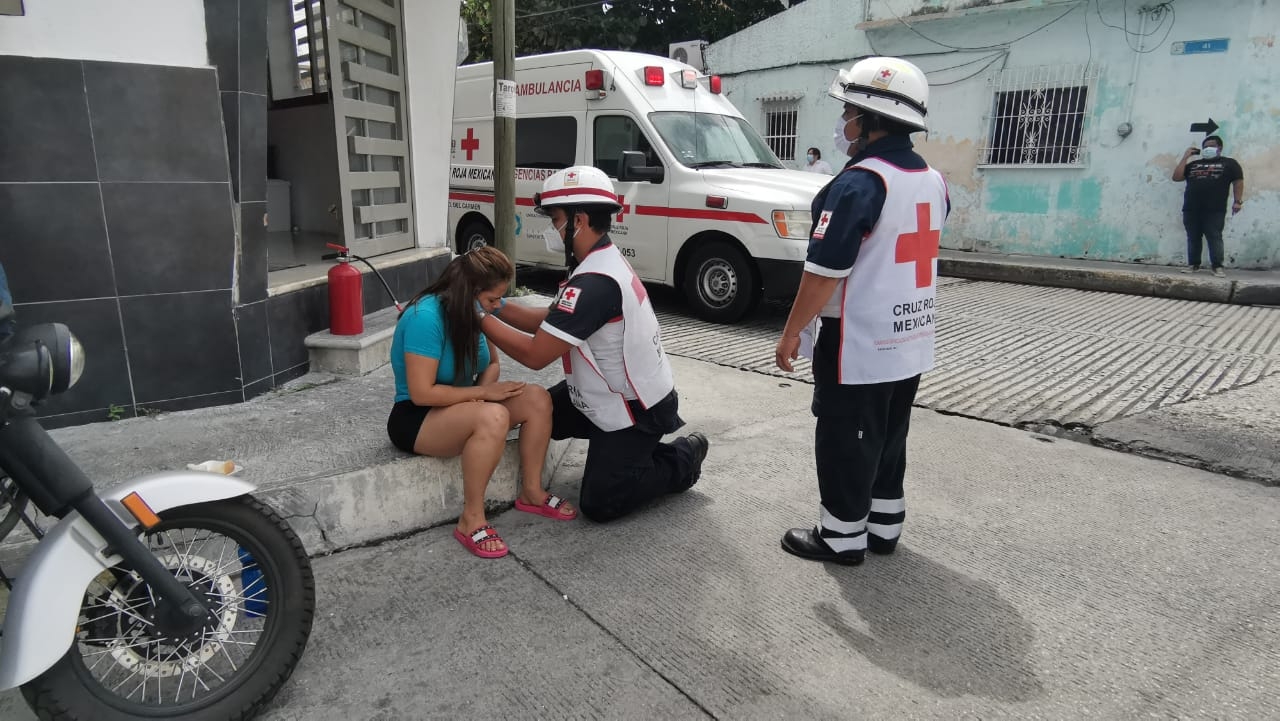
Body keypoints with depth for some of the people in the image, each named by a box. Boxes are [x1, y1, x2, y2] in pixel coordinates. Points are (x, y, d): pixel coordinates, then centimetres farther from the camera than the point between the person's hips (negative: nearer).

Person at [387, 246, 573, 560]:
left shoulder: (471, 310, -2)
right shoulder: (426, 317, -26)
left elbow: (491, 363, 9)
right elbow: (422, 393, -27)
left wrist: (484, 389, -14)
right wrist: (482, 393, -21)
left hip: (460, 406, 8)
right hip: (415, 418, -8)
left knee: (537, 399, -10)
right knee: (493, 417, -36)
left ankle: (531, 491, 0)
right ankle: (471, 520, -24)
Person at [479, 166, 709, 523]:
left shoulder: (595, 283, -31)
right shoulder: (604, 262, 1)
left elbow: (535, 355, -27)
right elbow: (550, 322, 6)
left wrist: (480, 316, -16)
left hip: (636, 411, -9)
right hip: (615, 393, 9)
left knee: (599, 505, -1)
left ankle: (681, 460, 15)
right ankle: (625, 448, 21)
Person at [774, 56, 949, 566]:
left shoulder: (860, 182, -20)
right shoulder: (933, 180, 8)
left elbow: (825, 270, -21)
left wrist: (791, 332, -13)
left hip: (859, 342, -8)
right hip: (911, 339, 9)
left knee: (846, 439, 5)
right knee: (889, 436, 19)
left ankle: (842, 535, 17)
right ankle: (884, 524, 31)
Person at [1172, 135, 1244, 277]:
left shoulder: (1229, 163, 10)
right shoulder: (1193, 164, 18)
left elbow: (1238, 181, 4)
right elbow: (1176, 177, 8)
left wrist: (1238, 201, -6)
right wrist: (1185, 157, 6)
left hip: (1215, 210, -3)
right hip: (1191, 209, 3)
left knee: (1214, 238, -4)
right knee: (1193, 238, 6)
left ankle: (1217, 266, 0)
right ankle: (1193, 264, 13)